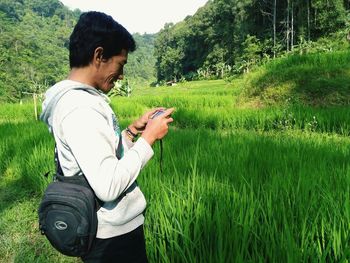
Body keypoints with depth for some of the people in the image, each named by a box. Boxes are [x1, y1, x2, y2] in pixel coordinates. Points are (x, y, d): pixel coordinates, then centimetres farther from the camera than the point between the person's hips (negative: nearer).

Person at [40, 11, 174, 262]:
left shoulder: (76, 98, 5)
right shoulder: (80, 107, -25)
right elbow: (108, 186, -30)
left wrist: (133, 130, 2)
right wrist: (149, 137, -21)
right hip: (113, 236, -9)